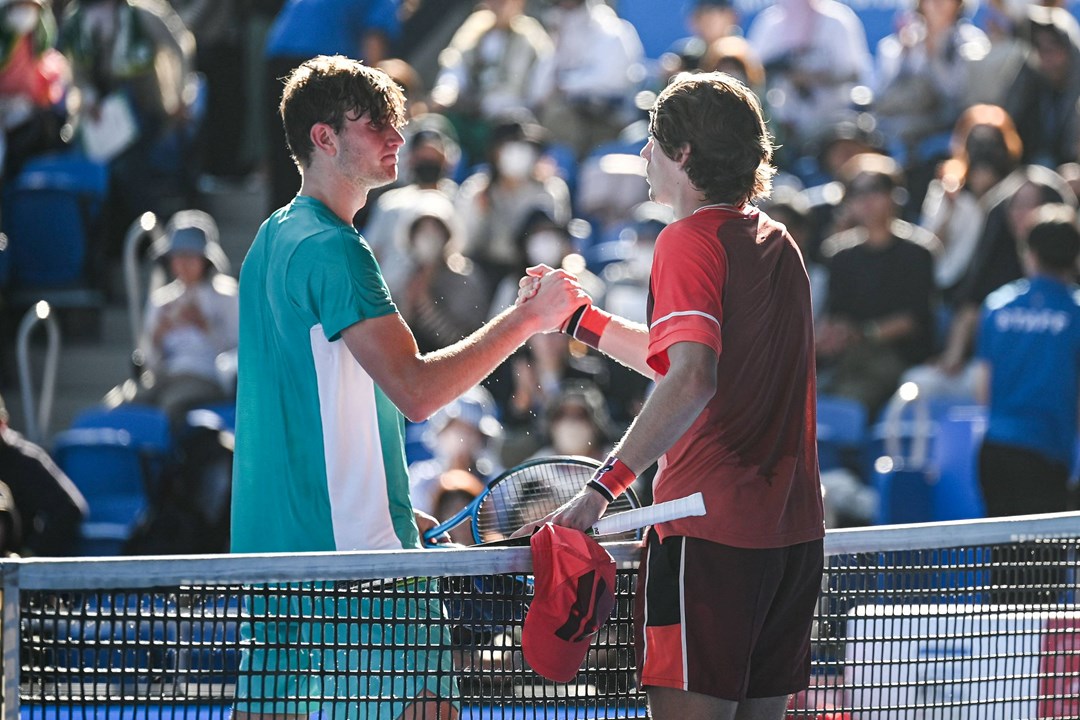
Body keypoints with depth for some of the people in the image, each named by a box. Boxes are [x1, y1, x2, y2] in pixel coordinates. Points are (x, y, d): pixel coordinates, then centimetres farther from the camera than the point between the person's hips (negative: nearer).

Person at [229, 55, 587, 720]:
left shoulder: (273, 241, 18)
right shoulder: (331, 248, -13)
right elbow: (415, 390, -22)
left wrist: (391, 508, 24)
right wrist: (528, 318, -15)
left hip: (270, 540, 10)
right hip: (349, 545, -10)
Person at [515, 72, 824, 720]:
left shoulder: (691, 240, -10)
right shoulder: (777, 242, 16)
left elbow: (691, 381, -24)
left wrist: (606, 484, -25)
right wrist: (575, 316, 28)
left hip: (710, 531, -9)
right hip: (793, 532, 9)